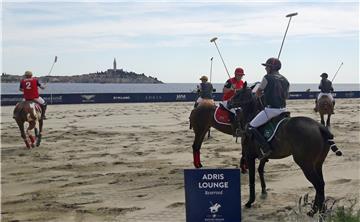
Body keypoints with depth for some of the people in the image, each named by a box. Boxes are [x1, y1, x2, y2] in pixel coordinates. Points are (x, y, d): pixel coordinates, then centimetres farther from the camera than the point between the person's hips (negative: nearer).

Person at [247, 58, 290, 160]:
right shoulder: (285, 80, 12)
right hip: (283, 109, 8)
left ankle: (265, 148, -16)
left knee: (250, 127, -5)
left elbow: (258, 93, 3)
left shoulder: (267, 78, -8)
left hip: (271, 109, -8)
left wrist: (262, 93, 25)